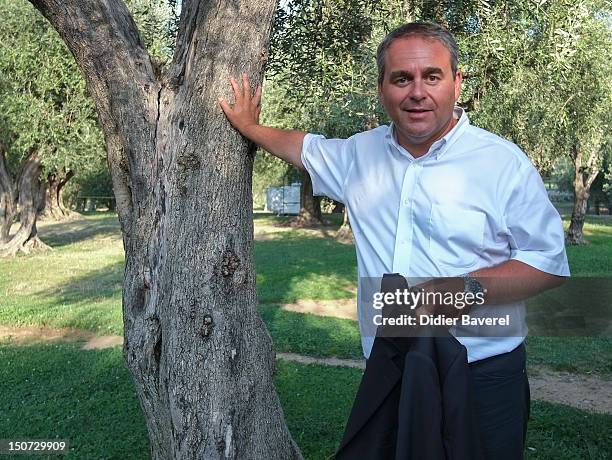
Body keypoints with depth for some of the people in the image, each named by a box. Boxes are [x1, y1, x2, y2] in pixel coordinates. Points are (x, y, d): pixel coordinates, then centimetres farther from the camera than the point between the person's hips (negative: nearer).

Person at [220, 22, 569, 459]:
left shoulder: (503, 162, -8)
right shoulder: (362, 152, 6)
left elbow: (549, 262, -9)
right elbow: (306, 148, 27)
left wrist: (462, 289, -21)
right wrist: (250, 127, 30)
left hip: (482, 378, -3)